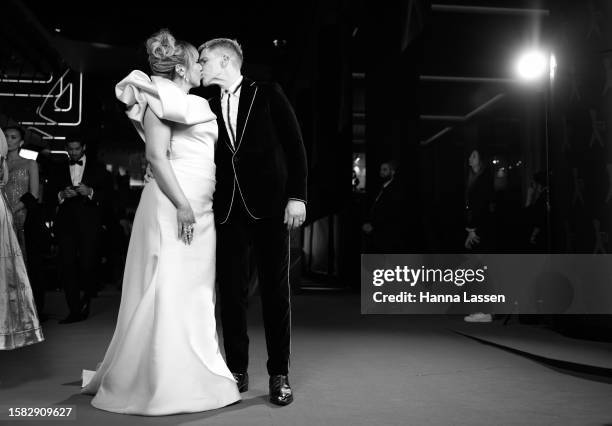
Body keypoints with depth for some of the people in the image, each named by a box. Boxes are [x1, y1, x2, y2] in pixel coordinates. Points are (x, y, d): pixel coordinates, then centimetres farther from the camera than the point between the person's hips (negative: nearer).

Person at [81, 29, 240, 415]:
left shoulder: (192, 105, 23)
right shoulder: (161, 98, -4)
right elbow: (156, 156, -14)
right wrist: (181, 205, -21)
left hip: (200, 208, 9)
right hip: (173, 205, -9)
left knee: (195, 293, 9)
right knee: (169, 290, -7)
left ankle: (189, 377, 18)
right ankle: (157, 383, 1)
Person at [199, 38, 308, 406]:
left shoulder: (268, 94, 4)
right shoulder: (210, 107, 14)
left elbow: (295, 145, 0)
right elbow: (210, 159, 11)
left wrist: (297, 196, -8)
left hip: (269, 205, -3)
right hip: (229, 209, 4)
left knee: (276, 290, 2)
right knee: (232, 292, 4)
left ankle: (279, 375, 11)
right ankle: (238, 371, 16)